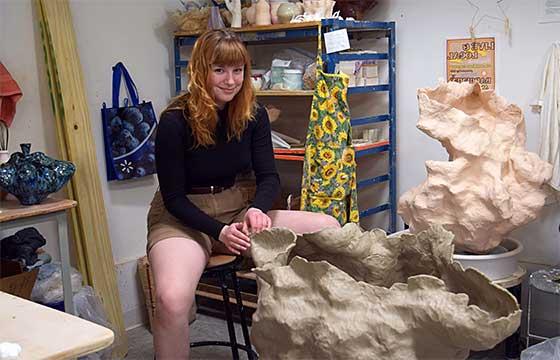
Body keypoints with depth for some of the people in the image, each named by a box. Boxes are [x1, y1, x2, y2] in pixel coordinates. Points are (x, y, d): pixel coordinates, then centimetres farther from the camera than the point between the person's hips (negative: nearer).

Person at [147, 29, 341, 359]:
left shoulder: (253, 114, -2)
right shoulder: (175, 121, -15)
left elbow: (269, 177, -1)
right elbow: (174, 197, -12)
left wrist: (257, 209, -25)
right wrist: (220, 231, -26)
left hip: (236, 210, 5)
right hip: (183, 218, -5)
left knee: (329, 229, -11)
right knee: (172, 300, -37)